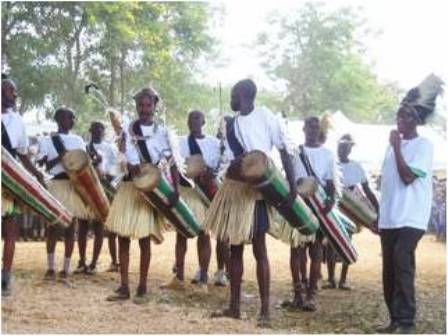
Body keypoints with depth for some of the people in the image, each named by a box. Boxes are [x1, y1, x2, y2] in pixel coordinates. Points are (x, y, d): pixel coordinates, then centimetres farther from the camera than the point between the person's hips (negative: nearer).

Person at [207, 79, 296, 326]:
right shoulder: (231, 124, 11)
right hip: (234, 187, 7)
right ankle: (234, 306, 21)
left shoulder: (266, 117, -7)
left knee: (259, 249, -4)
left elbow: (284, 152, -6)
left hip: (257, 189, -7)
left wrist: (292, 187, -11)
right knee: (235, 247, 11)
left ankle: (265, 310, 3)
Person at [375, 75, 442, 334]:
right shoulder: (395, 144, 16)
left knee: (402, 265, -16)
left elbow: (408, 177, -16)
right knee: (389, 267, 6)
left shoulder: (423, 145, -5)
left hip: (410, 218, -7)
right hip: (389, 217, 8)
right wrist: (380, 213, 19)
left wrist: (396, 147, -14)